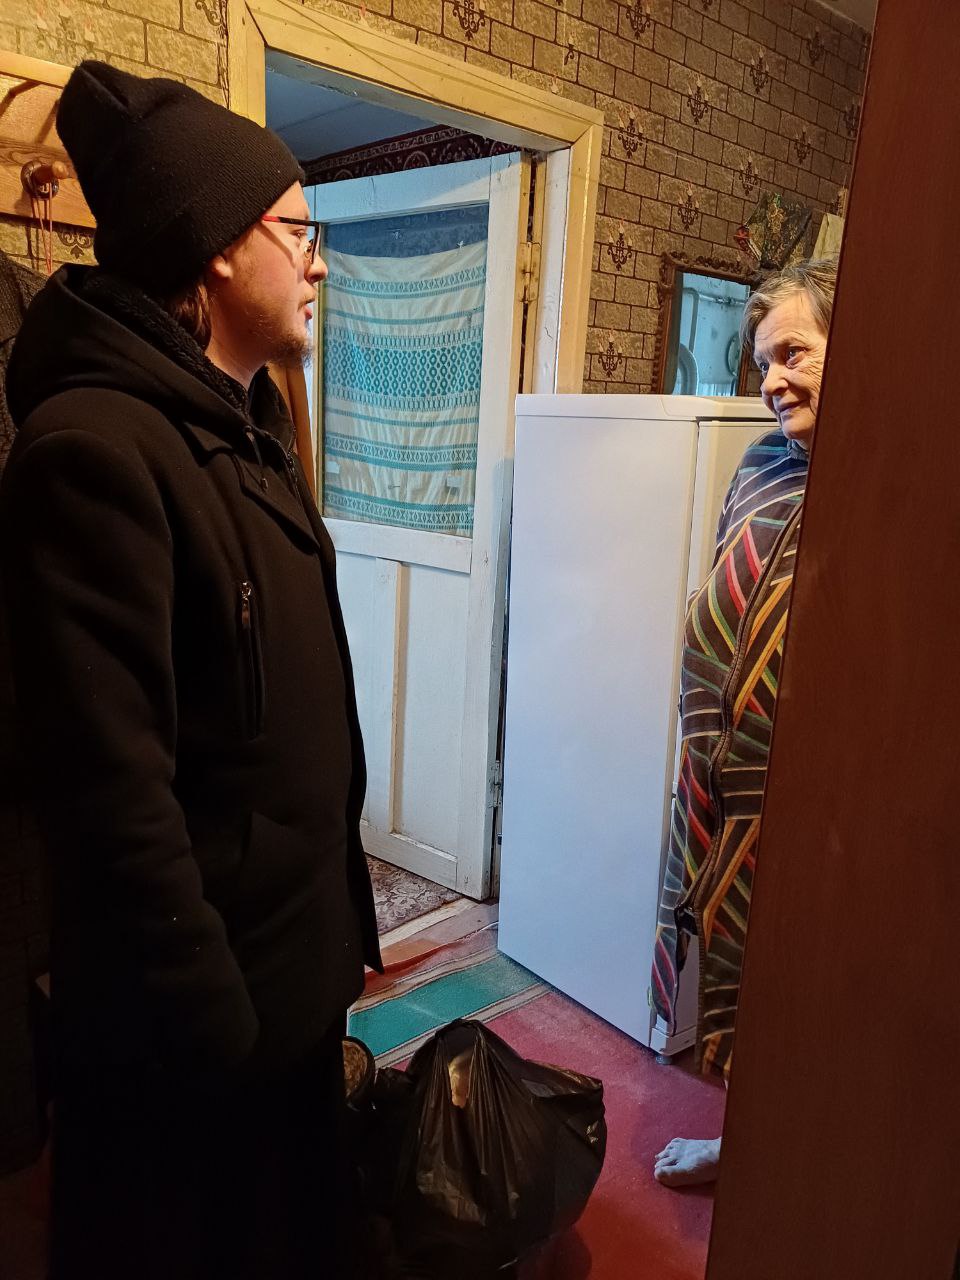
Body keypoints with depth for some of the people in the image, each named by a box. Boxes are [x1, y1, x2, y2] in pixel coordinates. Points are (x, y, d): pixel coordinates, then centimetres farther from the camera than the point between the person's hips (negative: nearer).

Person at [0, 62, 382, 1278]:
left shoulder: (243, 425, 7)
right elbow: (112, 783, -25)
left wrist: (336, 917, 14)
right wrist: (199, 1014, -18)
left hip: (296, 954, 8)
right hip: (194, 995, -8)